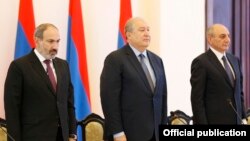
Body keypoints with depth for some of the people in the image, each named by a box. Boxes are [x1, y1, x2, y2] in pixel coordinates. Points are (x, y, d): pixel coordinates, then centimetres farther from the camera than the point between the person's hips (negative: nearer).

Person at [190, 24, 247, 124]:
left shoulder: (234, 60, 14)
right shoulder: (201, 62, -8)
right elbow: (197, 98, -11)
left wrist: (242, 117, 12)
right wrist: (202, 127, -16)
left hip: (235, 120, 7)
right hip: (213, 121, -7)